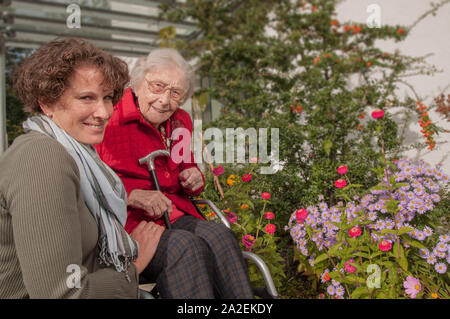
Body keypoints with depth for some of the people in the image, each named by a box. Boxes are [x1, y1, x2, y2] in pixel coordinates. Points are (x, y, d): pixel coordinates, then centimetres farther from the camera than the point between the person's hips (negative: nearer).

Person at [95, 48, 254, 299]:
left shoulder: (181, 122, 15)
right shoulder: (110, 117, -7)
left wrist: (194, 179, 5)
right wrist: (133, 195, -23)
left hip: (174, 216, 6)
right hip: (127, 221, -5)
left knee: (221, 236, -23)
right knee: (185, 245, -33)